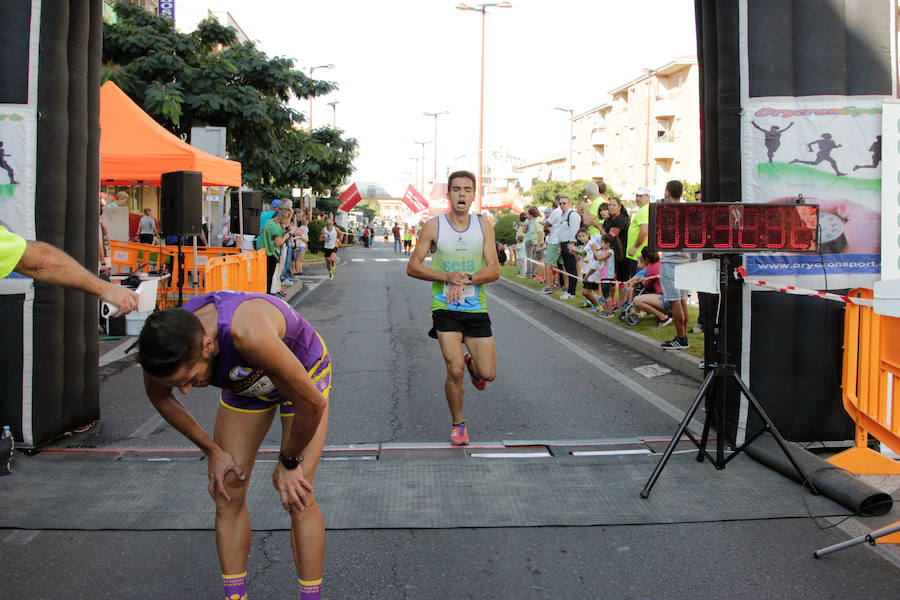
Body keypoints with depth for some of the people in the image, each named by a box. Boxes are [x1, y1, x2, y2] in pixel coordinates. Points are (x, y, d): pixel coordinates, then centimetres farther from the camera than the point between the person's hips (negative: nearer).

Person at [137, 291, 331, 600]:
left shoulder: (247, 333, -46)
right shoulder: (164, 346, -28)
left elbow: (312, 403, -33)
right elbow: (159, 396, -1)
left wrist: (288, 462, -17)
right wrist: (212, 451, -2)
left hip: (303, 373, -5)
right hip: (244, 380, 5)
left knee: (297, 497, -13)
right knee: (227, 492, 0)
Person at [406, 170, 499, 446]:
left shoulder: (484, 224, 2)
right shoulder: (433, 226, -3)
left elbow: (494, 270, -2)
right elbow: (412, 267, -2)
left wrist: (466, 278, -20)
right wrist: (448, 276, -16)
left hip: (476, 309, 2)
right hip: (445, 308, -2)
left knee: (488, 373, 0)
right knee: (455, 371, -13)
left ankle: (472, 362, 38)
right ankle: (457, 423, 13)